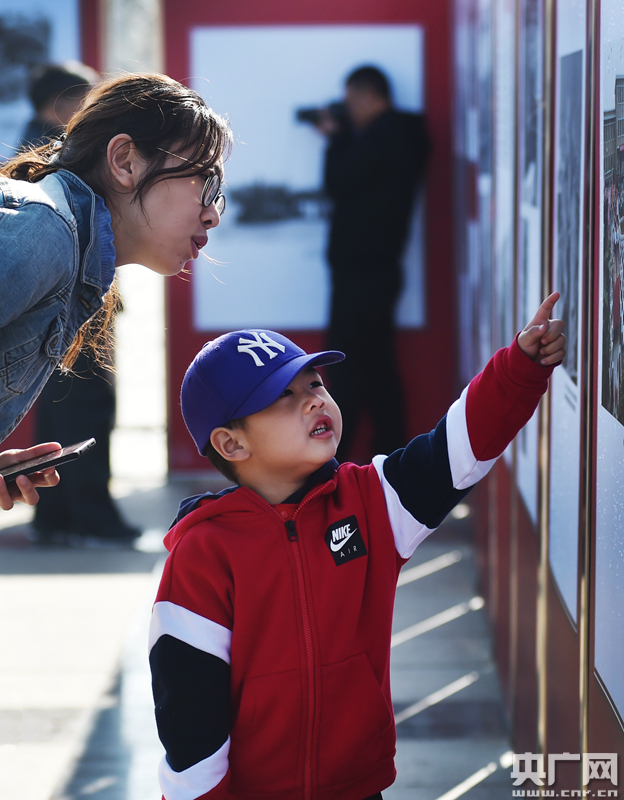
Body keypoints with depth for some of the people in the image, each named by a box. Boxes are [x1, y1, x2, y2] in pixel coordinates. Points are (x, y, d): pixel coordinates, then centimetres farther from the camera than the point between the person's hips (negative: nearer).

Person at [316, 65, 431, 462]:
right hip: (379, 268, 10)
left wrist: (336, 138, 0)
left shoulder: (382, 134, -16)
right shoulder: (404, 133, 15)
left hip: (360, 273, -10)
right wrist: (342, 138, 11)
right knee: (379, 369, 12)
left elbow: (339, 183, -15)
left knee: (346, 371, -6)